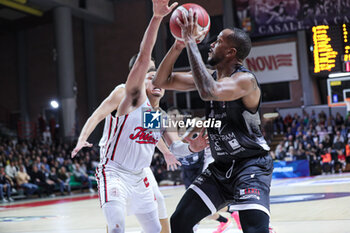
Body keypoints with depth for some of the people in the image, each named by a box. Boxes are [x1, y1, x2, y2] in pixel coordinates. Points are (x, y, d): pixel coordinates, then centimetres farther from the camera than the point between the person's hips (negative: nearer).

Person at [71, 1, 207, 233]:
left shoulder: (163, 118, 13)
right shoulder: (134, 97, -8)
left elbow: (175, 146, 5)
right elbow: (144, 57, -21)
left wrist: (191, 147, -20)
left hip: (139, 178, 8)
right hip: (114, 173, -8)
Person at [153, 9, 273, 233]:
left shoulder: (245, 79, -20)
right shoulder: (210, 77, 5)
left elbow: (209, 92, -40)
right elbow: (162, 81, 6)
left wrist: (191, 42, -32)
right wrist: (178, 46, -8)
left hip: (251, 165, -8)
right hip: (220, 167, 8)